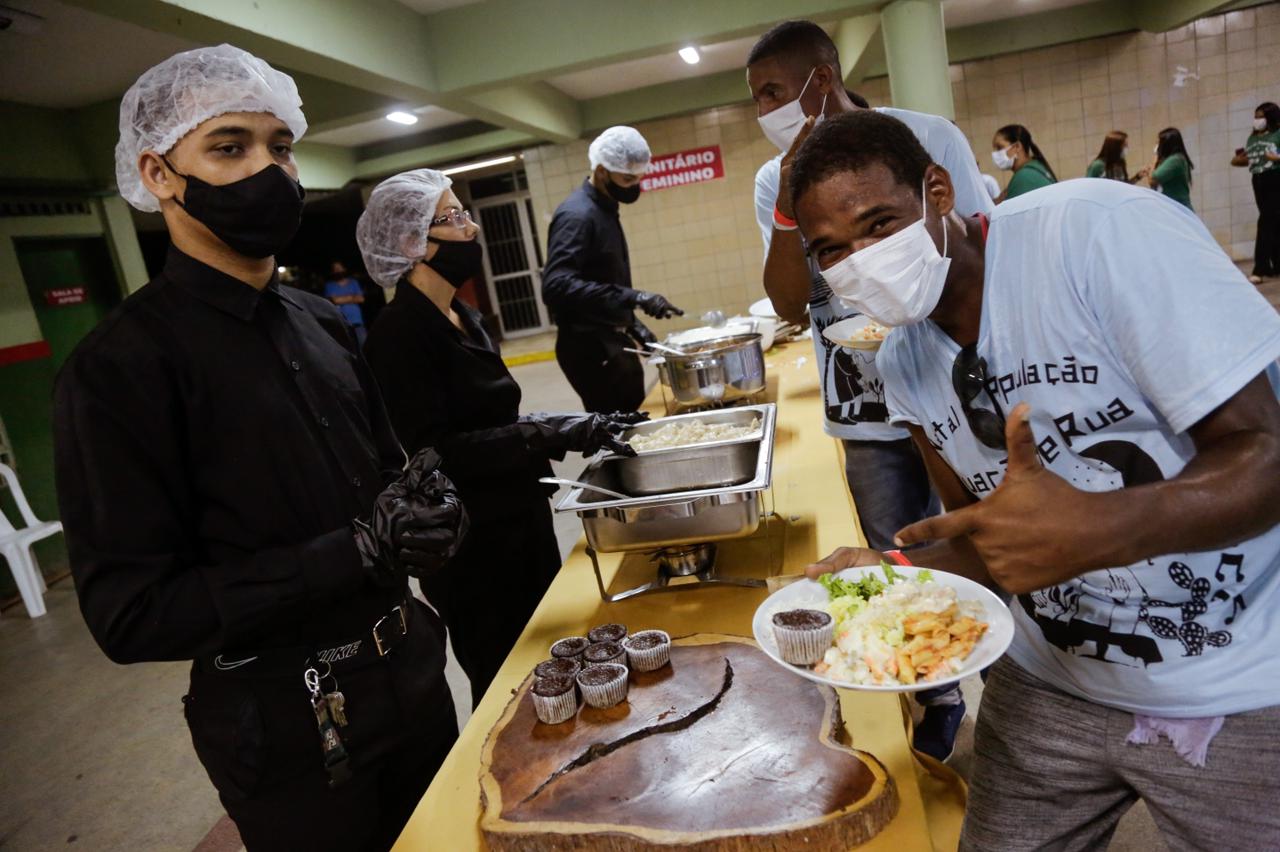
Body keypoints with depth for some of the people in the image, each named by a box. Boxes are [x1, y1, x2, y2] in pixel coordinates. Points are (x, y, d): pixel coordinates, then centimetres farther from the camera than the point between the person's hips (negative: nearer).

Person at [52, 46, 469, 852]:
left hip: (412, 672, 7)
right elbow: (130, 614, -20)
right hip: (292, 726, -6)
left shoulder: (323, 322, 5)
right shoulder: (121, 364, -17)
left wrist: (426, 500, -9)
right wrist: (361, 550, -26)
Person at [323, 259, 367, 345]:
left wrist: (342, 299, 2)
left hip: (356, 320, 3)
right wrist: (351, 297, 3)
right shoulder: (329, 285, 9)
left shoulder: (353, 282, 17)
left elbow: (361, 299, 6)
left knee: (364, 344, -3)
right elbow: (335, 300, -6)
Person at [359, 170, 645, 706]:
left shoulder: (464, 318, 9)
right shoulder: (399, 334, -18)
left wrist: (578, 429, 3)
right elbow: (431, 453, -25)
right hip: (472, 548, -9)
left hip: (522, 522, 9)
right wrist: (552, 432, -28)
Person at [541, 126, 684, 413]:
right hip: (591, 348, -10)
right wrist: (632, 298, -38)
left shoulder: (604, 209, 11)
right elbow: (556, 286, -33)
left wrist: (632, 323, 13)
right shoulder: (577, 215, -19)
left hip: (614, 342, 10)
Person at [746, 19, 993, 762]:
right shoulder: (776, 182, 2)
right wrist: (789, 204, -19)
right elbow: (790, 304, -7)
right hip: (865, 412, 2)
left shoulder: (929, 137, -5)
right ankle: (938, 700, 35)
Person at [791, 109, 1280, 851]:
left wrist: (1099, 529, -39)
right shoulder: (903, 361, -3)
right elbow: (984, 527, 6)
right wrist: (886, 568, -12)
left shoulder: (1097, 228, -21)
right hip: (1052, 682, 5)